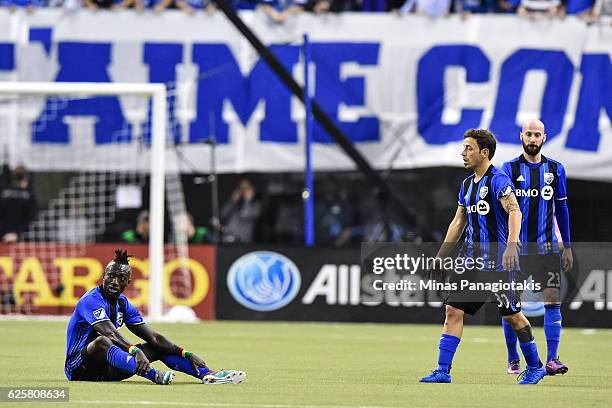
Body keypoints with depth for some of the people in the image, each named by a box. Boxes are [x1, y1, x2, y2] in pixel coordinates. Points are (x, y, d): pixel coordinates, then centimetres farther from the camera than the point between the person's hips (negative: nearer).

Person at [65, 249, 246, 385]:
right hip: (78, 368, -8)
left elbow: (154, 338, 7)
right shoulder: (92, 300, -15)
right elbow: (111, 334, -32)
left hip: (107, 370, 8)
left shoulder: (123, 304, 12)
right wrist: (135, 350, -48)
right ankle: (152, 375, -59)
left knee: (160, 348, 2)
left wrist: (186, 354, -4)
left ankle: (208, 374, -14)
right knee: (102, 342, -40)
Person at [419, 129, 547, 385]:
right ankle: (443, 371, -2)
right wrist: (441, 256, 21)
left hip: (497, 262, -8)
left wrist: (511, 245, -40)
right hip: (473, 262, 8)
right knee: (453, 309, -2)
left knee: (512, 315, 2)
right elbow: (458, 222, 23)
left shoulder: (498, 180, -12)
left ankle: (535, 367, 19)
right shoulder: (467, 185, 15)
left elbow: (514, 212, -25)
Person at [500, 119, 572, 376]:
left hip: (547, 247, 2)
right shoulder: (509, 169, 0)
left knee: (553, 300, -9)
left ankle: (552, 359, -9)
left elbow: (561, 208, 14)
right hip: (516, 247, -1)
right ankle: (513, 360, 13)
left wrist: (567, 246, 12)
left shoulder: (555, 169, 7)